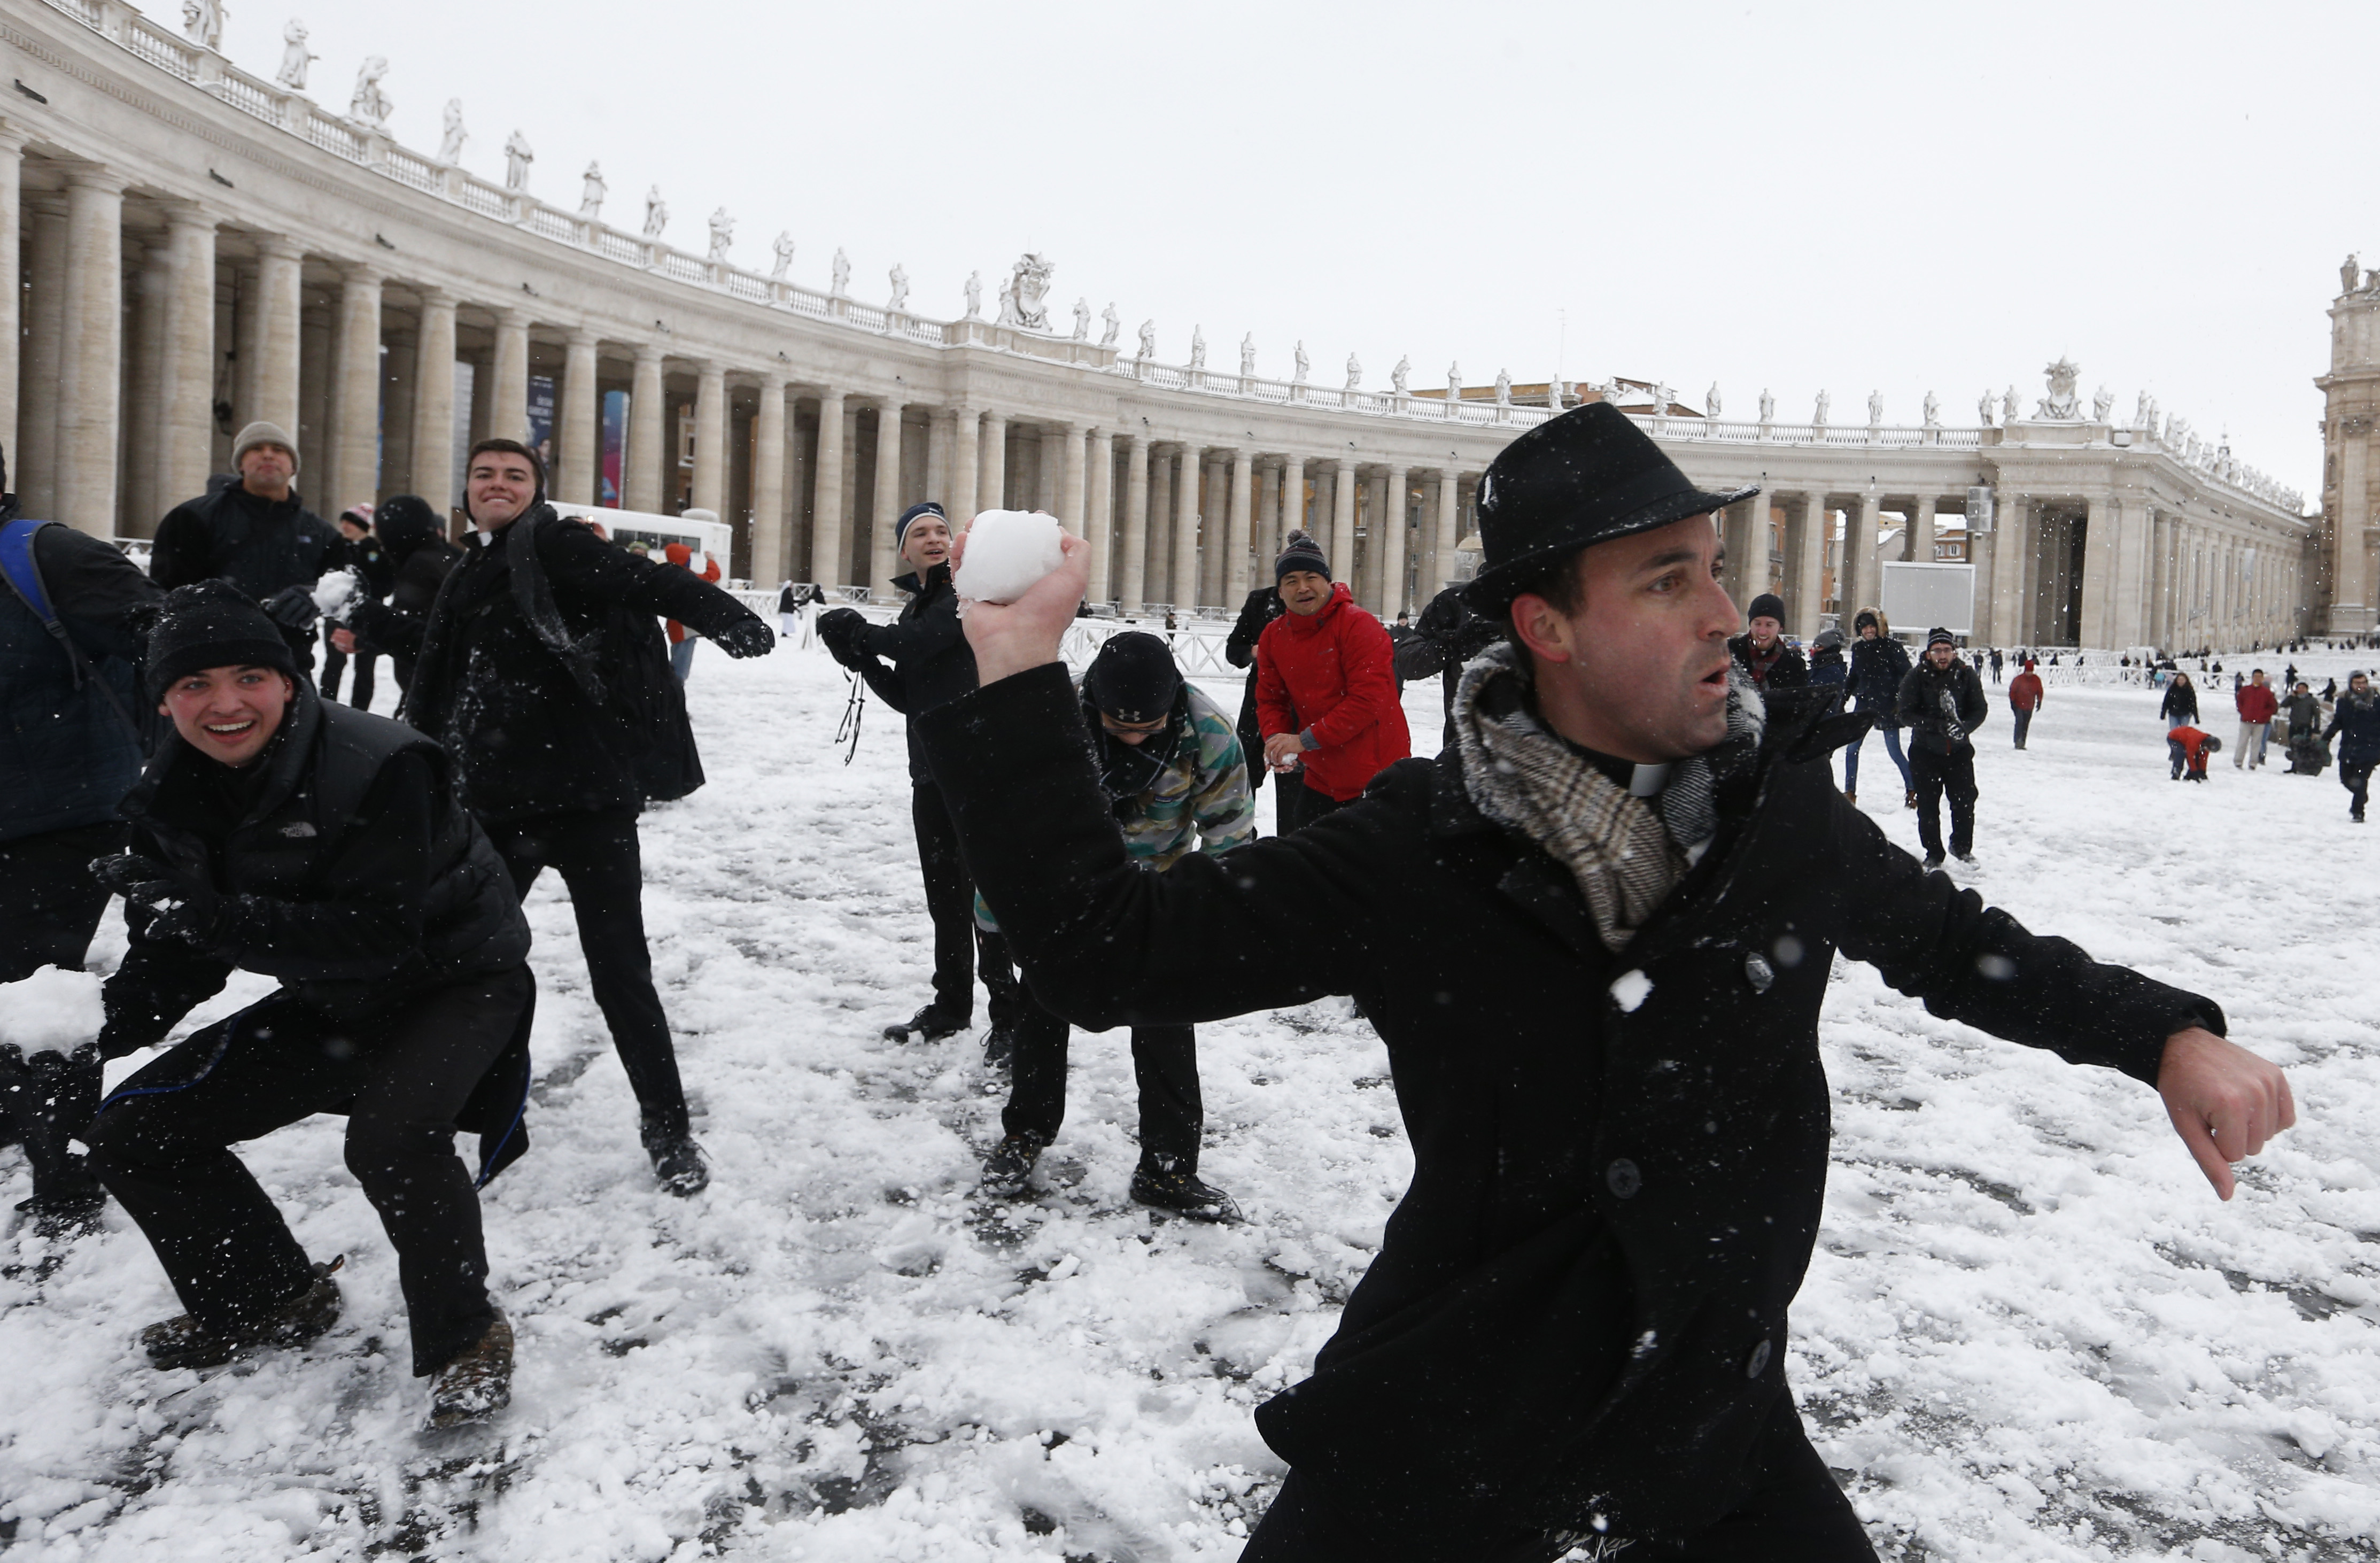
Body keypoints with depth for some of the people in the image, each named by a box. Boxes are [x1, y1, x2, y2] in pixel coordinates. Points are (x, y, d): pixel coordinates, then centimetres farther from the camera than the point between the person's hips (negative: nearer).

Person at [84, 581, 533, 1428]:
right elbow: (172, 949, -2)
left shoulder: (379, 768, -29)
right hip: (328, 1006, 8)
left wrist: (215, 916, -41)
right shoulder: (173, 798, -6)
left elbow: (377, 936, -33)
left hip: (456, 981, -7)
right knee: (130, 1135, 5)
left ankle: (464, 1339, -9)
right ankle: (267, 1300, 26)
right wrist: (111, 1019, -23)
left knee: (391, 1137, -35)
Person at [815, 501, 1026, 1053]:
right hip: (931, 771, 8)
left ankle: (1010, 1013, 2)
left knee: (985, 888, -6)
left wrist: (859, 633, -5)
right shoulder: (914, 609, 18)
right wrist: (860, 659, 1)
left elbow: (926, 638, -20)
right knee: (944, 892, 15)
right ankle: (951, 1005, 27)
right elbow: (907, 697, 16)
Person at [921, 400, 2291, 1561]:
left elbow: (1949, 939, 12)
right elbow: (1107, 951, -17)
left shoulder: (1784, 807, -8)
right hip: (1447, 1437, -2)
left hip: (1715, 1410, 3)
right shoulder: (1417, 851, -17)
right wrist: (1019, 677, -24)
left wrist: (2169, 1035, 2)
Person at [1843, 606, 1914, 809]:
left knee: (1895, 752, -1)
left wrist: (1901, 702, -13)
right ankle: (1850, 793, 11)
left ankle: (1912, 789, 15)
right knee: (1851, 749, 2)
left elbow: (1907, 676, -6)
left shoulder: (1892, 647, -8)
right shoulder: (1858, 649, 8)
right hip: (1863, 704, 5)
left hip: (1887, 706, -5)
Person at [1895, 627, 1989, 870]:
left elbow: (1980, 710, -1)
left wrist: (1964, 727, -22)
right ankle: (1933, 854, 18)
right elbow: (1905, 713, -12)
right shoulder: (1916, 677, -8)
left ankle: (1962, 847, 26)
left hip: (1959, 750, 1)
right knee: (1928, 805, 3)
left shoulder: (1966, 676, -3)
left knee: (1965, 800, 3)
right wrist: (1936, 726, -26)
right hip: (1925, 751, -1)